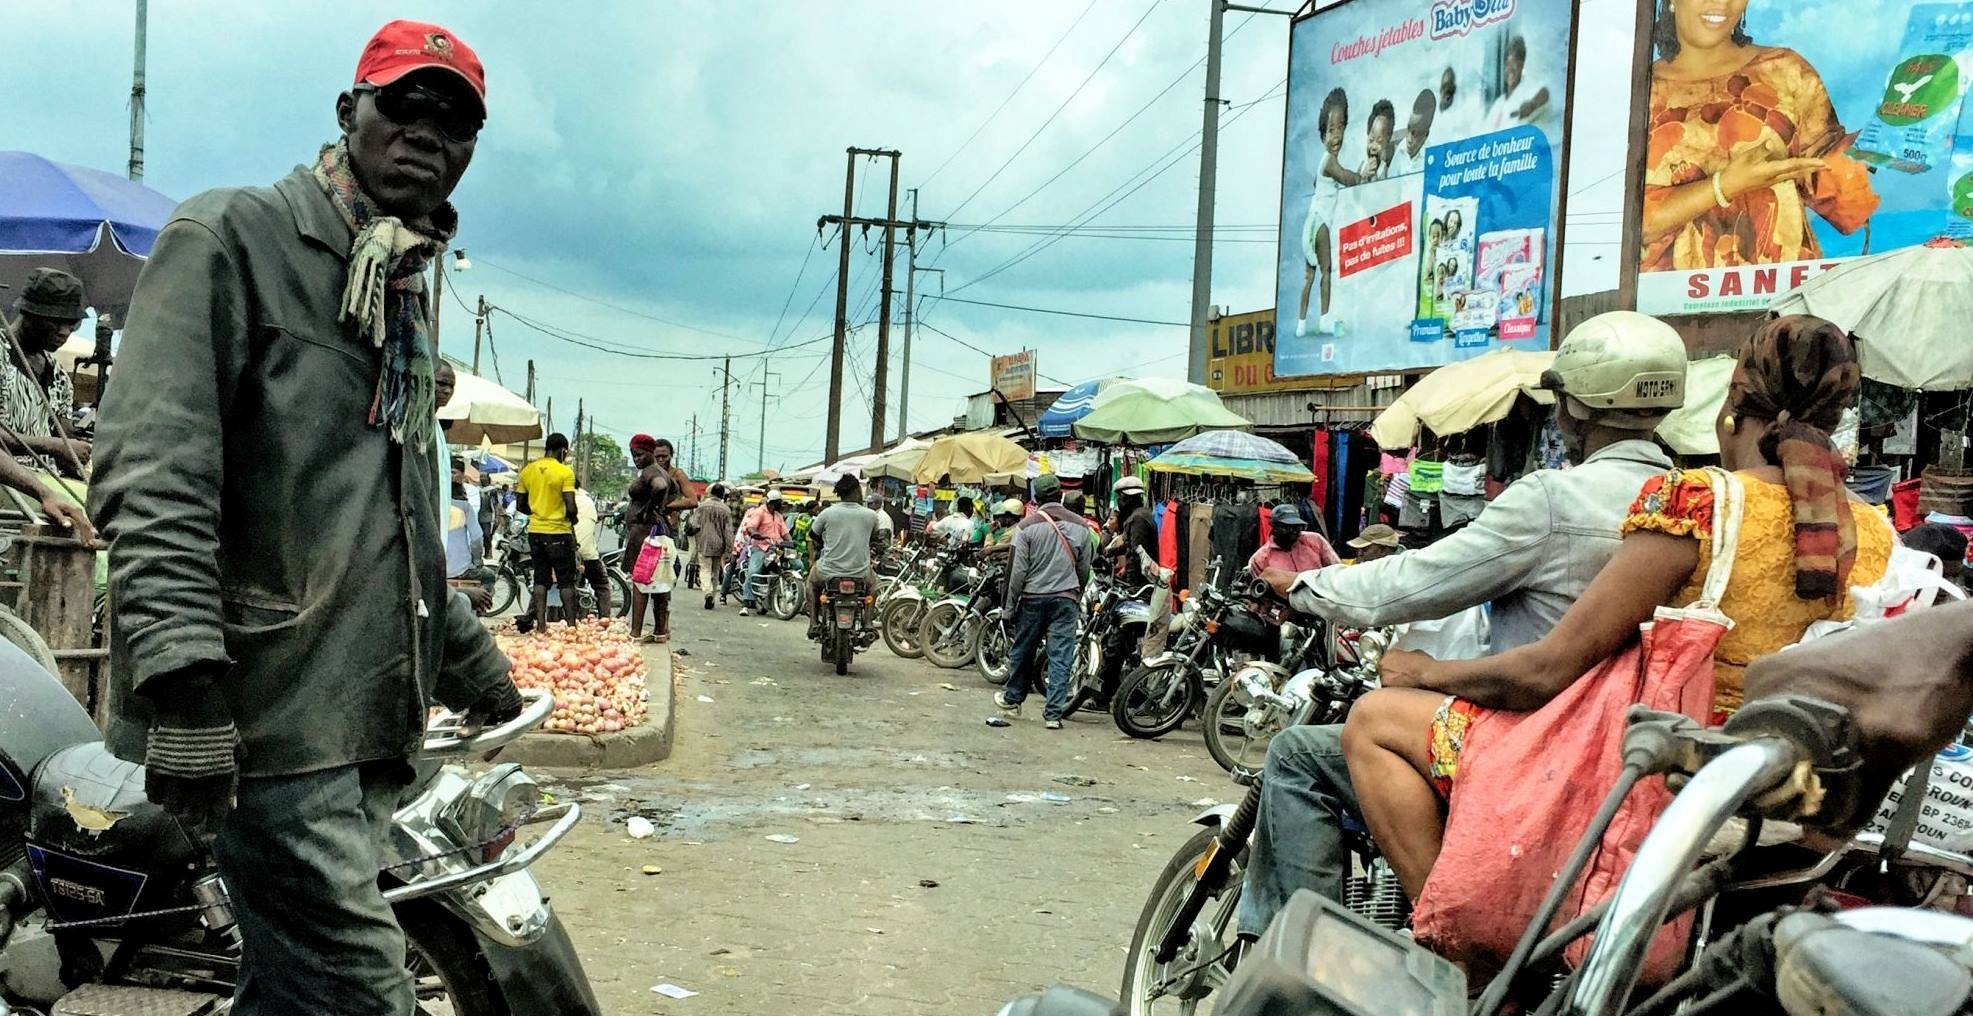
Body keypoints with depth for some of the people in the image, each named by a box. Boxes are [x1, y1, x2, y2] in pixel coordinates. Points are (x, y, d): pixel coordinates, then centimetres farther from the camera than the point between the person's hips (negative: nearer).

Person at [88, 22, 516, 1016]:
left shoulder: (406, 294, 23)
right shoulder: (231, 237, -3)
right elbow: (151, 470, -16)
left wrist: (468, 656, 31)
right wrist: (181, 674, -25)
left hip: (367, 713, 8)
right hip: (270, 709, -8)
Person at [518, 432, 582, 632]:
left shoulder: (527, 470, 5)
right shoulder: (565, 472, -12)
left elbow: (522, 506, 10)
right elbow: (571, 507, -16)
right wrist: (572, 520, 4)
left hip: (535, 531, 5)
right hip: (558, 531, -5)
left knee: (540, 579, 10)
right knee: (566, 580, 3)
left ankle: (540, 623, 7)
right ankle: (572, 623, 5)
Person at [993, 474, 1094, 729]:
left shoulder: (1026, 526, -7)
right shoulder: (1078, 525, 2)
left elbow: (1017, 569, -8)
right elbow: (1084, 568, 8)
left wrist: (1010, 603, 1)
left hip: (1033, 597, -1)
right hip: (1067, 599, 1)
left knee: (1023, 651, 15)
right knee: (1061, 657, 1)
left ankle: (1012, 699, 33)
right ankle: (1054, 713, -3)